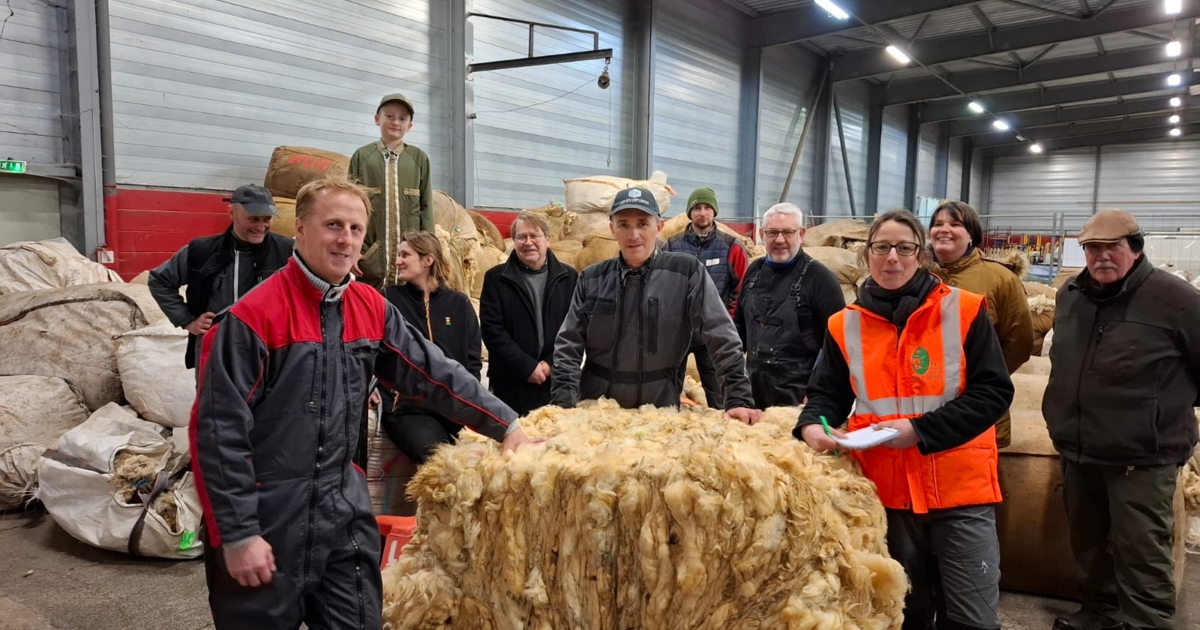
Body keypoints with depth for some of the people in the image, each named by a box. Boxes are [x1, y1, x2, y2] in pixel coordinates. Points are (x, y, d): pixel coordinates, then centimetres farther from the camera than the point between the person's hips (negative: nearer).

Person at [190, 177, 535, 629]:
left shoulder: (371, 309, 3)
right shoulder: (255, 315, -16)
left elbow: (432, 372, 7)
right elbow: (218, 430, -16)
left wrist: (505, 424, 5)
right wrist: (237, 534, -16)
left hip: (344, 515, 6)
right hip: (266, 522, -5)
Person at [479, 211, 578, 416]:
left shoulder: (569, 277, 8)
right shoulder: (496, 278, 3)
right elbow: (492, 329, -4)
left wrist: (552, 363, -9)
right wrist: (527, 366, -11)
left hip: (557, 382, 1)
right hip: (511, 384, -1)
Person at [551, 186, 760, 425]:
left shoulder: (687, 272, -8)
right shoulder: (592, 279, -1)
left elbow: (723, 341, -9)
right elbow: (568, 346, 0)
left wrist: (739, 399, -14)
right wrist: (563, 404, -10)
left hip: (660, 409, -1)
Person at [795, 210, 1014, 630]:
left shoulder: (964, 311, -5)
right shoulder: (845, 326, 3)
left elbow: (994, 391, -8)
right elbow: (827, 395, 7)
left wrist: (920, 430, -19)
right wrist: (812, 425, -16)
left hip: (959, 486, -2)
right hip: (887, 492, 2)